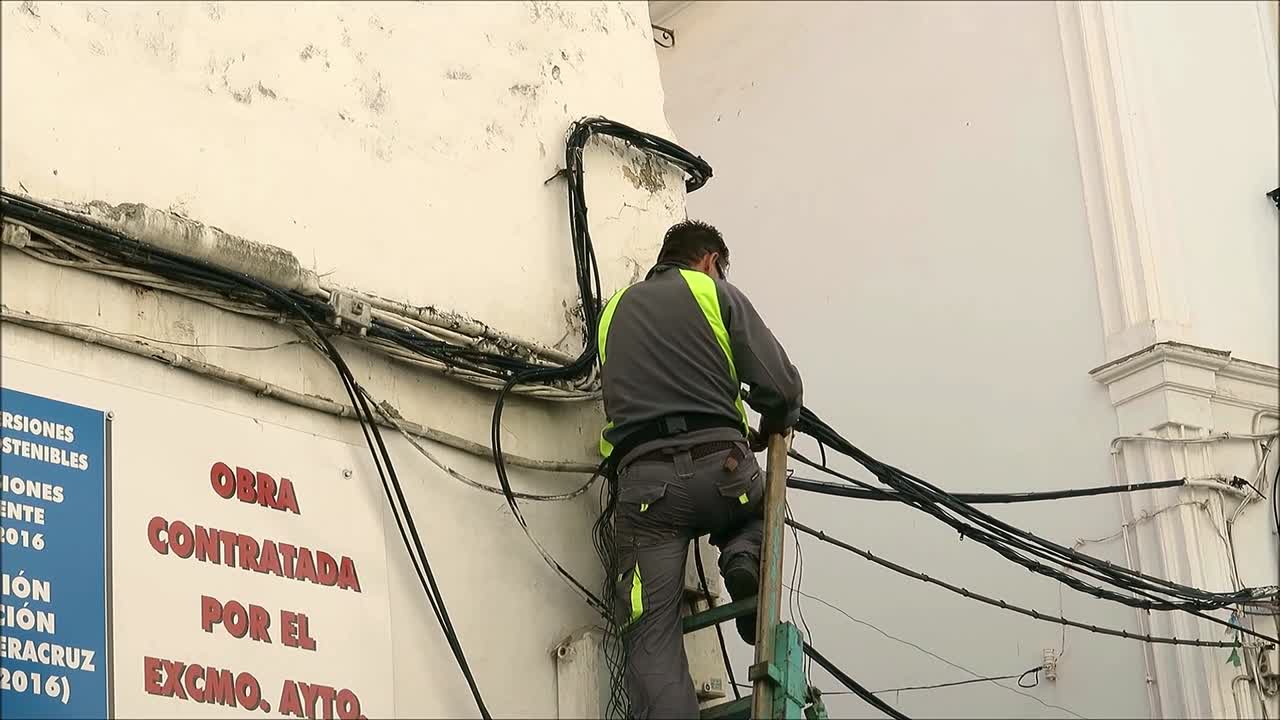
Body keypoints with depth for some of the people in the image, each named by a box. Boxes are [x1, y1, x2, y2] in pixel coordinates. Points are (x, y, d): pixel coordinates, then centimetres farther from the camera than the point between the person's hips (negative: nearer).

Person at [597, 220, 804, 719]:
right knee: (761, 513, 33)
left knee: (652, 640, -3)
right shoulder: (718, 294, 13)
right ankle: (744, 557, 0)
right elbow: (780, 386, 4)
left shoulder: (615, 309, 25)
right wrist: (769, 432, 24)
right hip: (720, 465, -1)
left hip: (643, 478, 1)